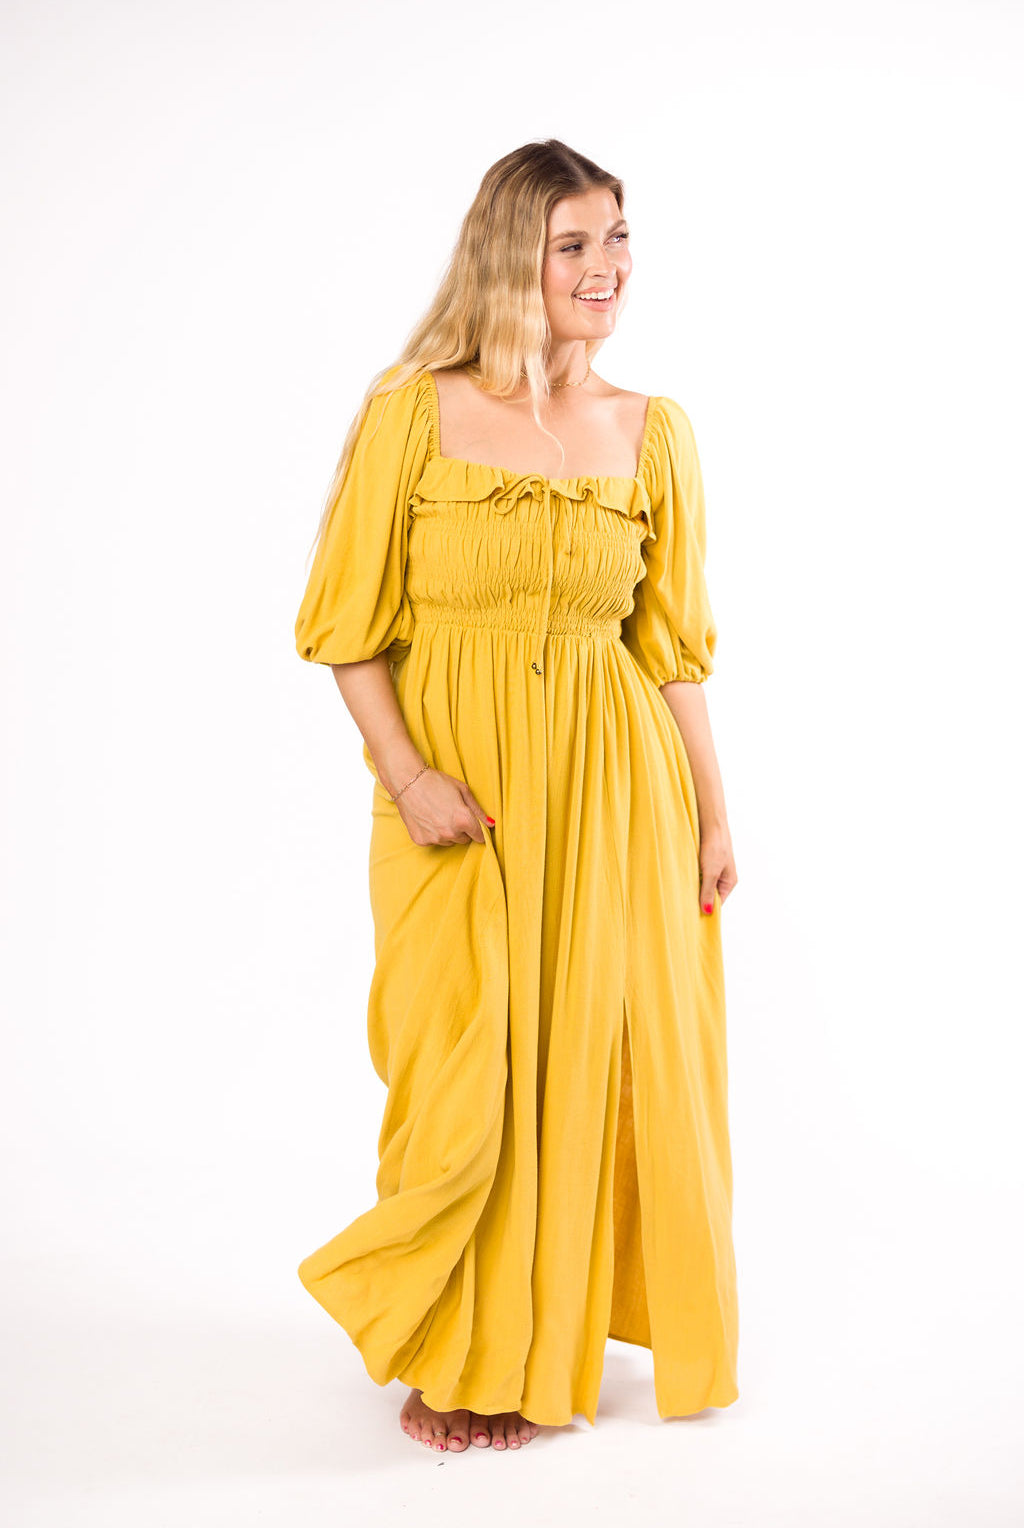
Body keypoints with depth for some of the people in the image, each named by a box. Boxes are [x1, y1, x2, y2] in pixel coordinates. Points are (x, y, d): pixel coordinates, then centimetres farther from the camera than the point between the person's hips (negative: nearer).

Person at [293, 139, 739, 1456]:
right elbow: (349, 623, -4)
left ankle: (550, 1340, 33)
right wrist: (403, 775, -16)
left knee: (595, 1060, 9)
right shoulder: (412, 413, -5)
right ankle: (455, 1355, 30)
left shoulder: (653, 431, 5)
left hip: (612, 787, 3)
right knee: (466, 1075, 3)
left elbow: (671, 641, 7)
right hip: (458, 790, -3)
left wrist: (711, 813, 6)